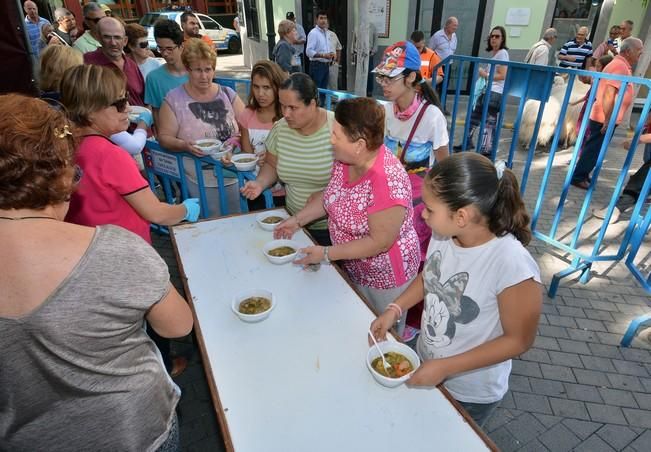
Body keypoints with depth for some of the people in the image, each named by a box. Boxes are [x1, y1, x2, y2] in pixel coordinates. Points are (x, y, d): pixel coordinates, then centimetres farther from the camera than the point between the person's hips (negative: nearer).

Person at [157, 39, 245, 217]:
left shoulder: (228, 94, 7)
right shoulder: (174, 99, 0)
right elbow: (164, 137, 0)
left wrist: (240, 138, -14)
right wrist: (185, 145, -20)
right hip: (199, 182, -2)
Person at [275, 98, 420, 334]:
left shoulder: (387, 181, -35)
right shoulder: (345, 160, -10)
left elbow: (379, 242, -28)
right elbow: (330, 195, 7)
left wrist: (326, 254, -24)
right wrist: (297, 219, -1)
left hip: (384, 277, -7)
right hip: (353, 268, 7)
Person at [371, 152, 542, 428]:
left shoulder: (512, 265, -35)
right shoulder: (443, 233, -19)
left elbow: (519, 340, -22)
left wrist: (445, 367, -23)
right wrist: (394, 309, -11)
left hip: (471, 392, -4)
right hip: (426, 363, 5)